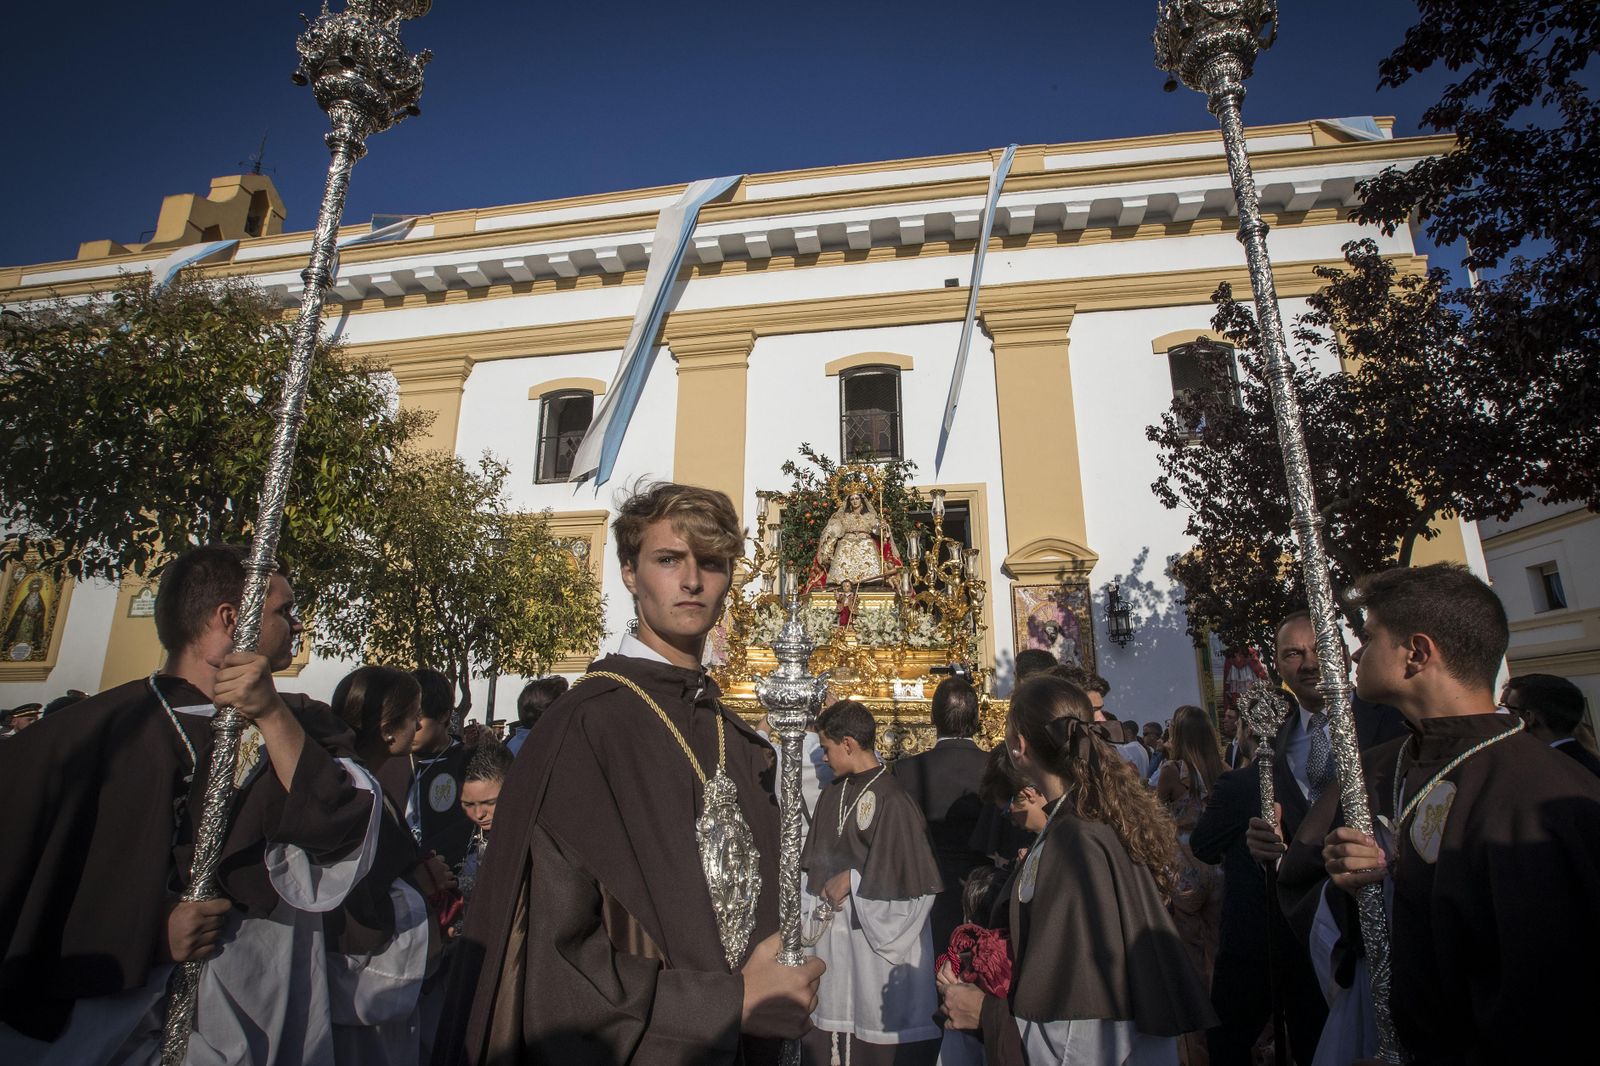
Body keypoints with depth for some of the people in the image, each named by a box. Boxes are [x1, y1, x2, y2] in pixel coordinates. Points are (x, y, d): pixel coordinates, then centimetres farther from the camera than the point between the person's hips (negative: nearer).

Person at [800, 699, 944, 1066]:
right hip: (833, 935, 6)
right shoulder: (833, 794, 6)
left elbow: (905, 872, -18)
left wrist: (852, 879, -13)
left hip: (875, 940, -6)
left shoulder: (891, 799, -17)